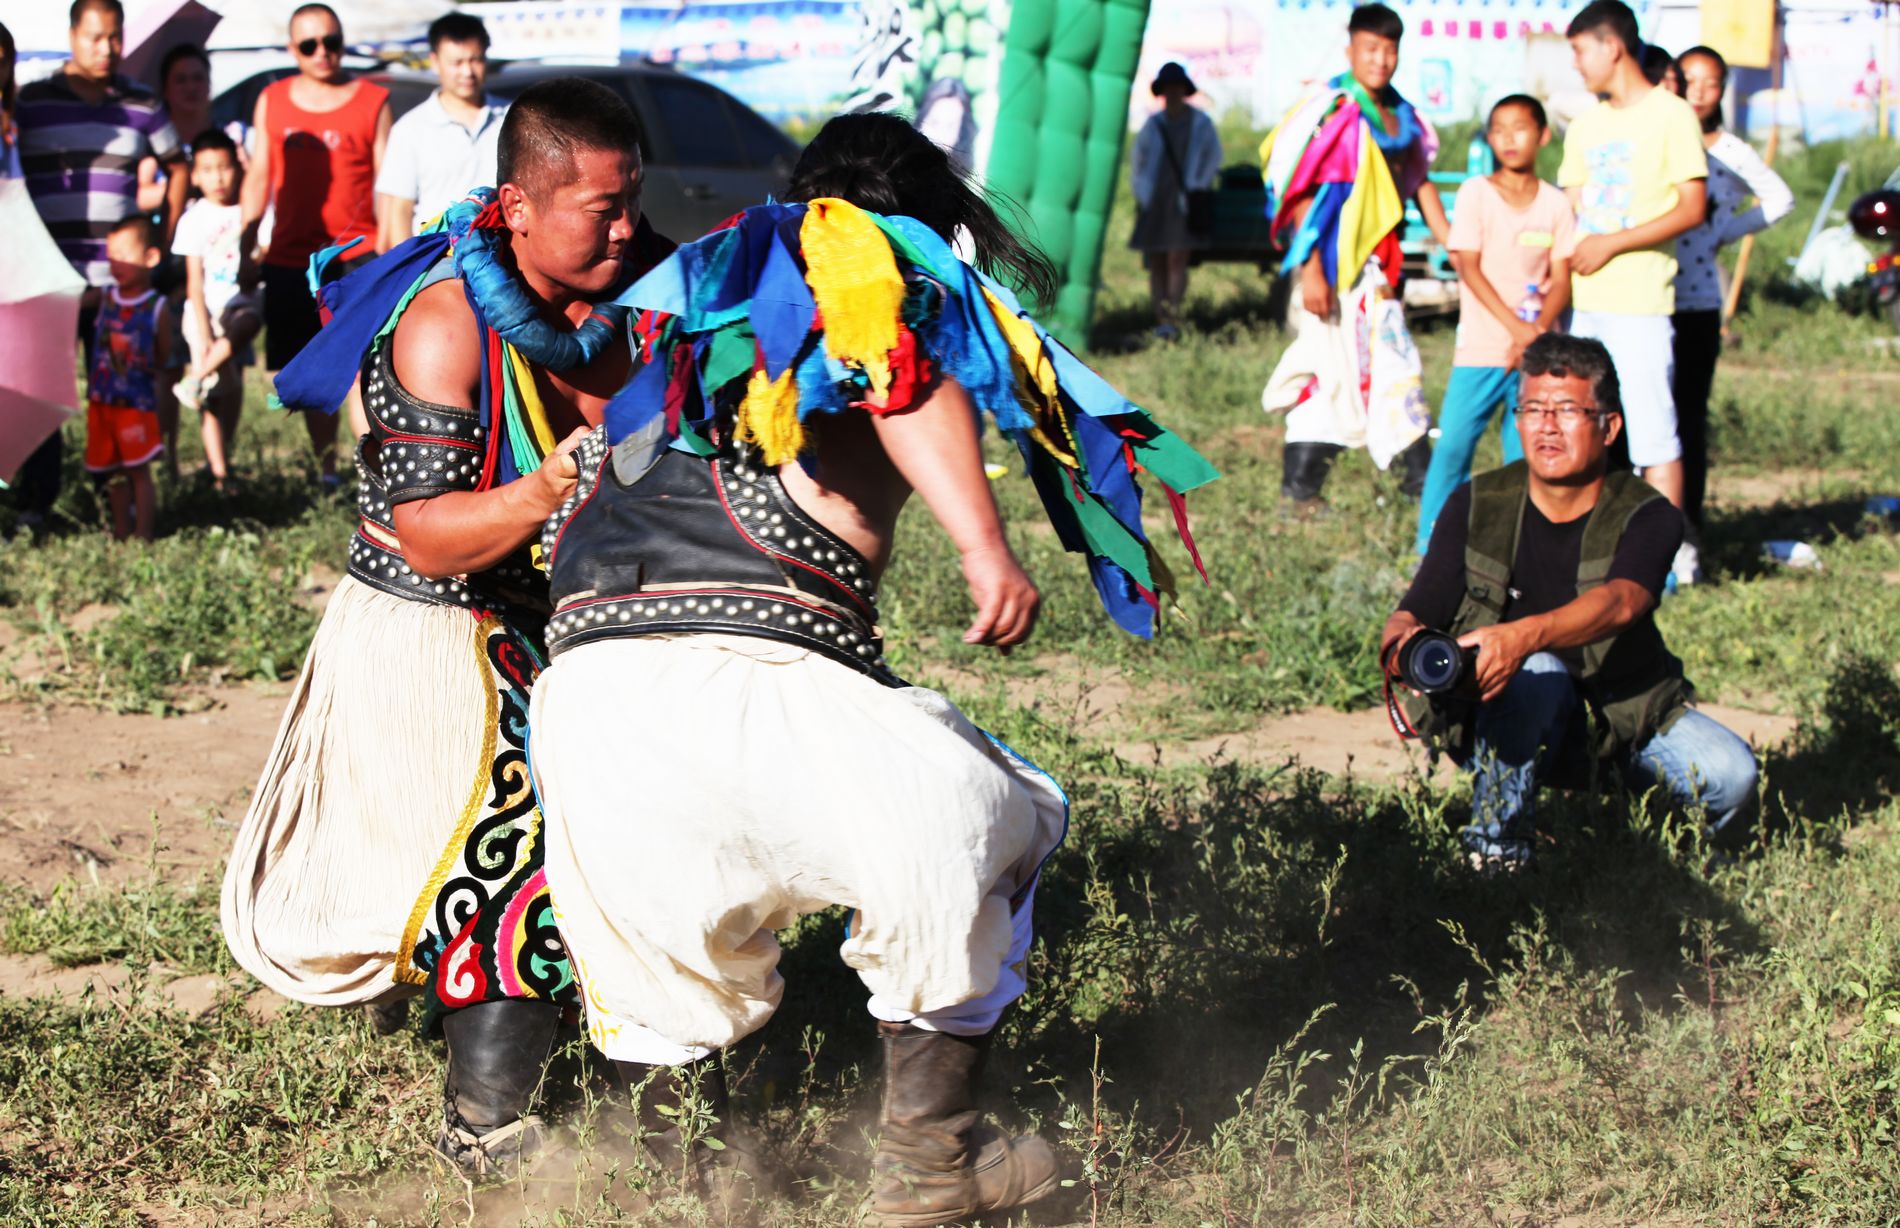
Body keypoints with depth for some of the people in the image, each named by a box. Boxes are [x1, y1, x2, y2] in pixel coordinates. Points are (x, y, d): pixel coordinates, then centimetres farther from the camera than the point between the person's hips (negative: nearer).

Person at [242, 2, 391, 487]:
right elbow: (260, 178, 15)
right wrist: (245, 246, 10)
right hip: (290, 260, 4)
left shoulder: (372, 101, 2)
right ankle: (326, 472, 22)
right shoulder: (272, 102, 10)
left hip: (355, 255, -4)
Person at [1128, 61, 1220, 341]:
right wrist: (1142, 194, 6)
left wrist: (1196, 190, -3)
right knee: (1156, 264, 2)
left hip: (1184, 201, -4)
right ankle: (1161, 320, 5)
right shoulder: (1153, 124, 12)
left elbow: (1212, 159, 6)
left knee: (1177, 258, -16)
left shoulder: (1200, 123, 4)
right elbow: (1138, 160, 18)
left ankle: (1173, 319, -20)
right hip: (1154, 201, 4)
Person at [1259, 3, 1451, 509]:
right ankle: (1299, 491, 1)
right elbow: (1299, 193, -15)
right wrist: (1311, 270, -21)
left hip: (1378, 270, 8)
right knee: (1329, 367, -7)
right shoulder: (1332, 112, -11)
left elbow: (1419, 182, 22)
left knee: (1395, 367, 13)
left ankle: (1423, 480, 19)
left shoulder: (1400, 116, 12)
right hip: (1334, 265, -8)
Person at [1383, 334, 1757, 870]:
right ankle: (1497, 842, -19)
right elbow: (1416, 610, -12)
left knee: (1729, 775, -23)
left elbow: (1619, 602, -35)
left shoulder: (1646, 517, -14)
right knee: (1539, 673, -35)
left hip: (1625, 713, 1)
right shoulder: (1477, 507, -7)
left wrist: (1524, 635, -55)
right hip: (1506, 720, -1)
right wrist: (1402, 640, -39)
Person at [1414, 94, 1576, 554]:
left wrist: (1537, 331, -16)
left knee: (1526, 453, 1)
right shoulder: (1476, 193, 0)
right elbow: (1469, 267, -6)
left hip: (1537, 353, 2)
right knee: (1453, 444, -8)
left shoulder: (1556, 203, 6)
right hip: (1481, 348, -2)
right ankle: (1432, 545, 2)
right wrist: (1516, 326, -16)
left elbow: (1562, 280, 2)